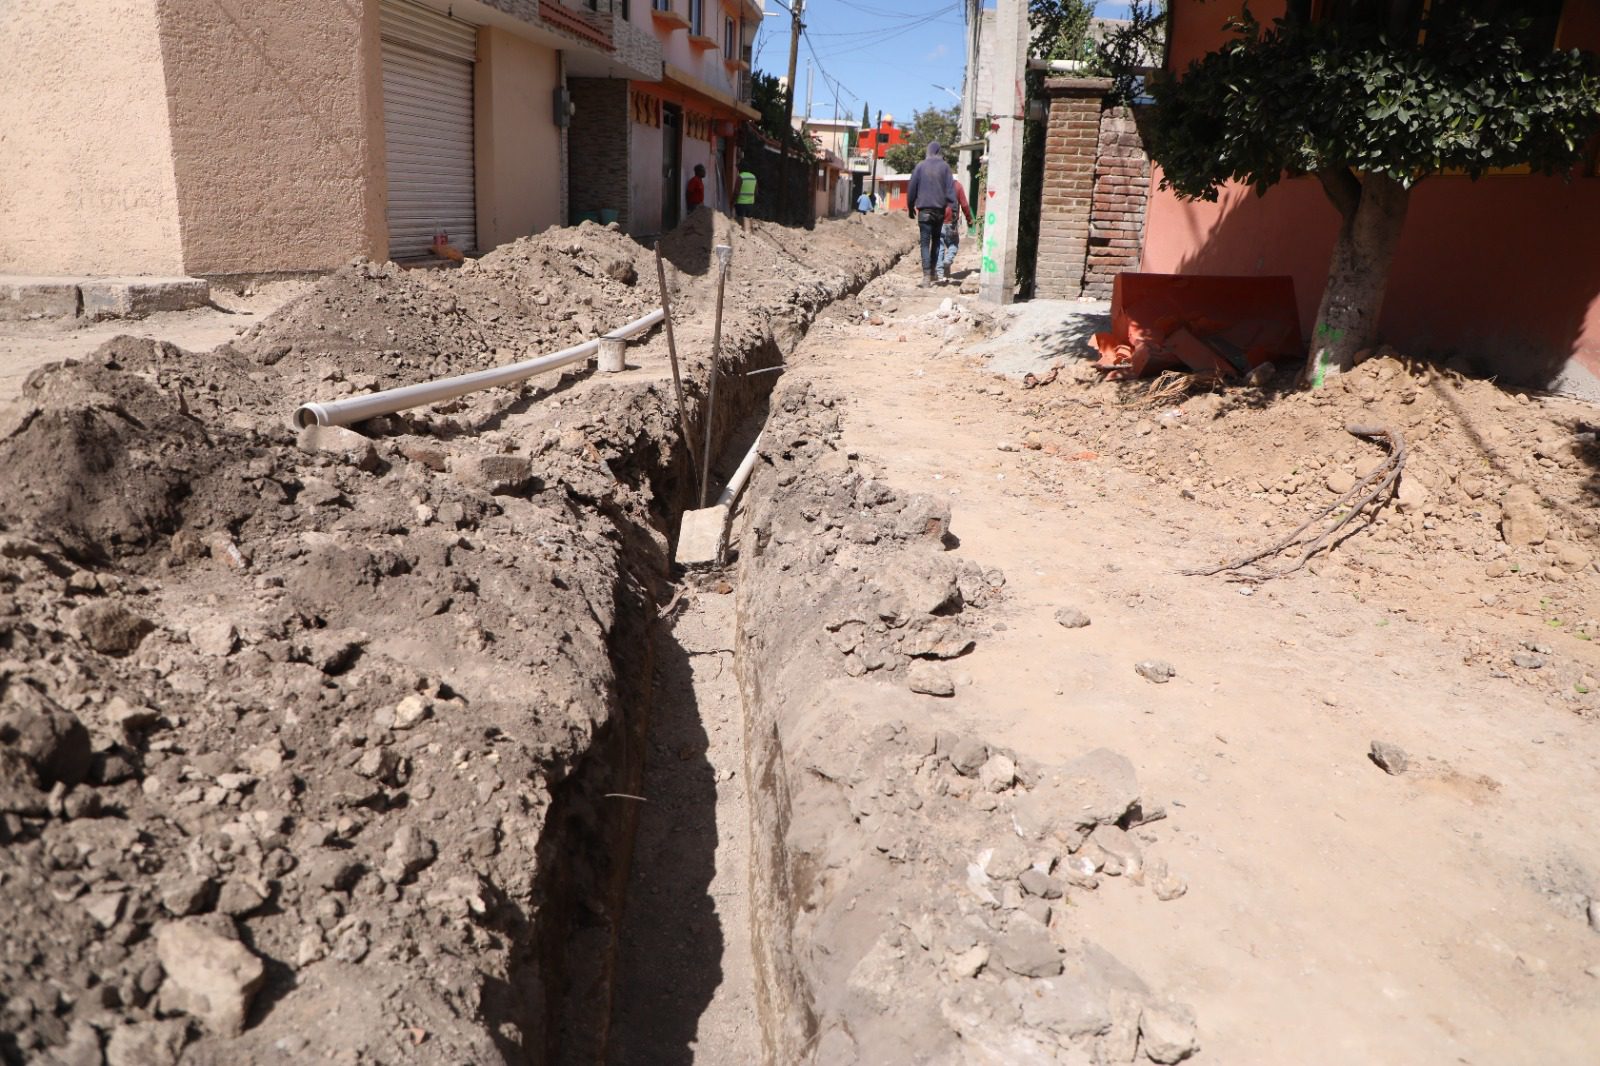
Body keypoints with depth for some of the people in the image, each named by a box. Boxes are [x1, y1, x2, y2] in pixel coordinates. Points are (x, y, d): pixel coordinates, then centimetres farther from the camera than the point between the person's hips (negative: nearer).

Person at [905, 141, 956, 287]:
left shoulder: (920, 166, 2)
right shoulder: (945, 166, 2)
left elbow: (911, 189, 4)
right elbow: (950, 189, -3)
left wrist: (910, 208, 13)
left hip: (924, 210, -1)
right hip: (940, 209, 1)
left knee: (925, 243, -3)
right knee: (936, 241, 18)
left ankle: (927, 276, -14)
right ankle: (933, 272, 18)